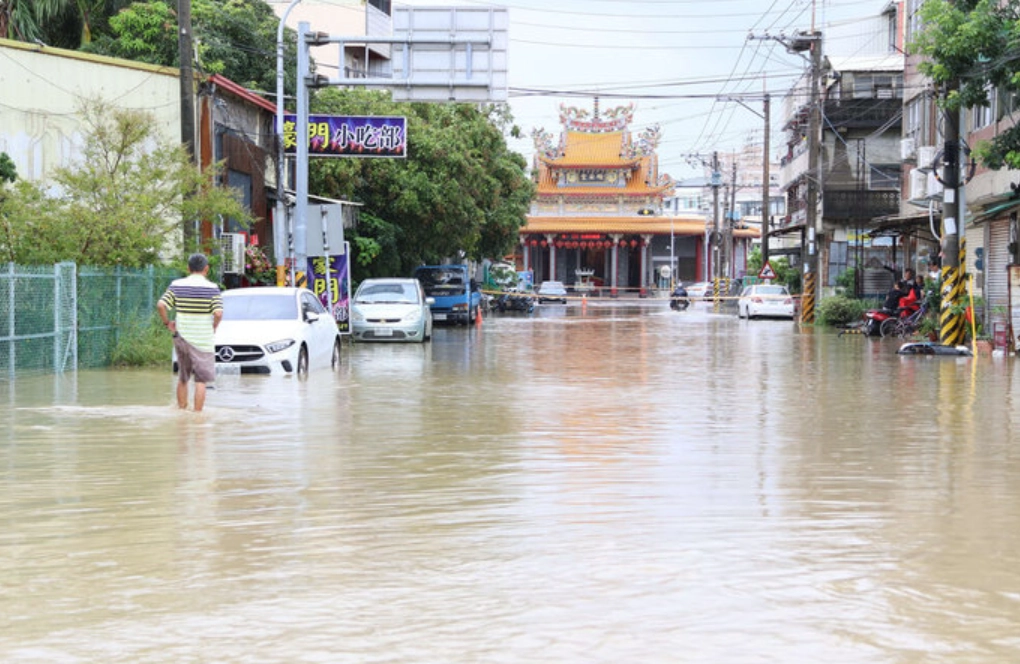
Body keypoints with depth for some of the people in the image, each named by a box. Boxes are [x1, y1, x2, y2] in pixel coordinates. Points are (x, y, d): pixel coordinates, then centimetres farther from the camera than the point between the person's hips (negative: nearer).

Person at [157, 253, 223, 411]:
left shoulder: (177, 285, 2)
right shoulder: (212, 288, -7)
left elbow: (161, 305, -6)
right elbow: (218, 313, -17)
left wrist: (167, 323, 6)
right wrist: (213, 328, -1)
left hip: (181, 337, 4)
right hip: (202, 339, -4)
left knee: (182, 378, 18)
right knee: (201, 381, 0)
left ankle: (181, 411, 25)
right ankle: (197, 414, -3)